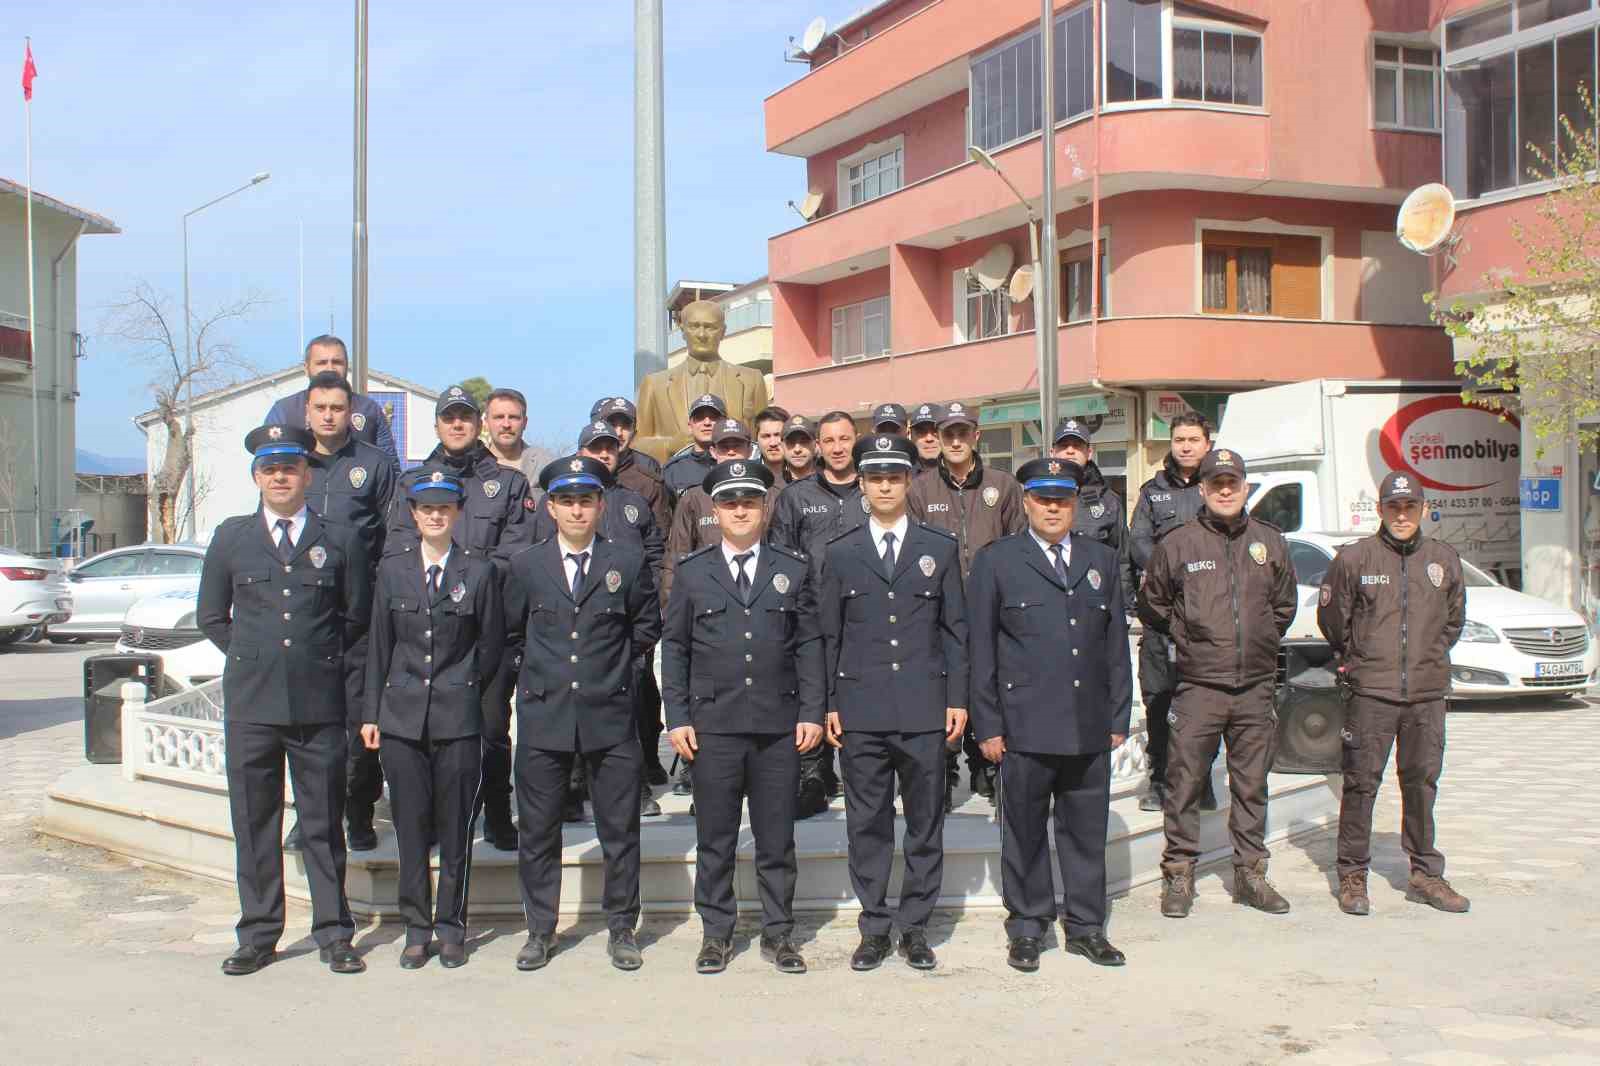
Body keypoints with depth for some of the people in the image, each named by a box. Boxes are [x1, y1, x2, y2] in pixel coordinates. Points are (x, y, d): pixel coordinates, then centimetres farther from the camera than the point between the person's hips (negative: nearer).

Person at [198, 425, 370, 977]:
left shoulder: (339, 540, 5)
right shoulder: (231, 538, 8)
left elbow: (357, 616, 13)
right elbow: (211, 616, 16)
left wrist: (324, 662, 10)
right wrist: (252, 659, 10)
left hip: (320, 704, -1)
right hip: (250, 704, 1)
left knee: (324, 824, 4)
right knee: (254, 823, 6)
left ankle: (333, 934, 13)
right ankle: (258, 935, 17)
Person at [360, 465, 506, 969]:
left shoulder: (479, 572, 2)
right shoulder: (392, 570, 8)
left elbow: (492, 645, 8)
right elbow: (379, 645, 10)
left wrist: (464, 692, 8)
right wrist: (371, 712, 7)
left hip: (458, 718, -1)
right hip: (402, 716, 2)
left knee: (456, 826, 3)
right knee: (410, 825, 4)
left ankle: (451, 926, 16)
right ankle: (417, 928, 15)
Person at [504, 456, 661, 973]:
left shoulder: (629, 562, 1)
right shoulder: (525, 566, 4)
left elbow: (647, 628, 13)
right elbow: (511, 632, 16)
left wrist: (615, 664, 9)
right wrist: (544, 667, 13)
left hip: (610, 717, -1)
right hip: (543, 716, 1)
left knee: (620, 832, 6)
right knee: (537, 832, 7)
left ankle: (622, 930, 19)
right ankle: (540, 931, 21)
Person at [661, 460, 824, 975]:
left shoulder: (793, 570, 8)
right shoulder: (692, 572, 7)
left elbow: (809, 645, 6)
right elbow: (674, 648, 6)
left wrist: (811, 712, -2)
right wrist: (677, 718, -1)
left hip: (779, 725, 0)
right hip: (713, 724, 0)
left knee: (776, 839, 7)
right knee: (715, 838, 6)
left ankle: (778, 933, 18)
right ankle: (716, 934, 17)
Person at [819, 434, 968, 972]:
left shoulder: (941, 549, 8)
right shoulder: (840, 554, 7)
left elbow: (954, 629, 7)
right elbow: (828, 635, 8)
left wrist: (957, 699, 1)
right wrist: (829, 704, 2)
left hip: (925, 709, 0)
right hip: (861, 711, 0)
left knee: (925, 823, 5)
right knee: (867, 824, 5)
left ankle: (915, 928, 17)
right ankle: (875, 928, 16)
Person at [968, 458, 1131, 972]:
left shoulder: (1102, 560, 13)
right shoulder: (995, 561, 1)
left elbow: (1116, 643, 14)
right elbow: (980, 649, -1)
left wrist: (1119, 717, 9)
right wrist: (987, 726, -5)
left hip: (1090, 728, 3)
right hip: (1025, 729, -3)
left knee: (1086, 830, 9)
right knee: (1025, 831, 6)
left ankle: (1086, 926, 22)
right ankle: (1026, 928, 19)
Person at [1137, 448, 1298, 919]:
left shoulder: (1270, 543, 8)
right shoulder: (1177, 544, -2)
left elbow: (1283, 606, 22)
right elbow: (1152, 605, 9)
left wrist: (1261, 643, 15)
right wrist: (1190, 639, 7)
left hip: (1255, 686, 3)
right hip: (1198, 686, -3)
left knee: (1251, 786, 10)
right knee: (1184, 784, -1)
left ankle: (1250, 874, 21)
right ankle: (1179, 875, 10)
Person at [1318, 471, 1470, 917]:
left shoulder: (1444, 560, 7)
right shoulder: (1354, 558, -3)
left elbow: (1453, 619, 21)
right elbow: (1331, 616, 6)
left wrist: (1432, 657, 16)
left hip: (1427, 694, 3)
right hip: (1370, 694, -3)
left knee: (1422, 783, 10)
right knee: (1361, 783, 0)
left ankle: (1425, 874, 21)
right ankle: (1353, 875, 8)